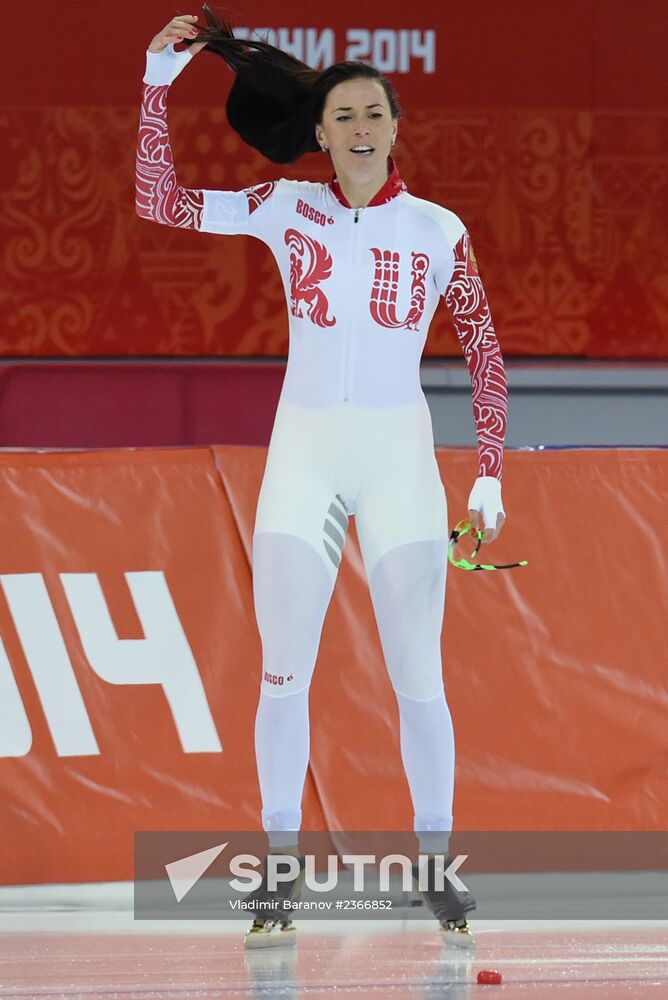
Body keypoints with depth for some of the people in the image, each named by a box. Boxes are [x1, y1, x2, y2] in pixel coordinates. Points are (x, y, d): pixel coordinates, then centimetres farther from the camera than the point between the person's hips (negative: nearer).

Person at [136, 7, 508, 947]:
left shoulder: (439, 230, 3)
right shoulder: (287, 208, 5)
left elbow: (486, 356, 7)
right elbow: (161, 200, 1)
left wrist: (490, 477, 2)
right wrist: (159, 83, -6)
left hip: (399, 454, -1)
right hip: (302, 451, 1)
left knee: (417, 674, -3)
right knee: (283, 671, -3)